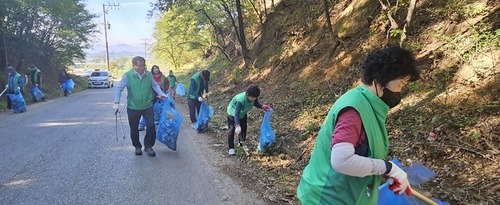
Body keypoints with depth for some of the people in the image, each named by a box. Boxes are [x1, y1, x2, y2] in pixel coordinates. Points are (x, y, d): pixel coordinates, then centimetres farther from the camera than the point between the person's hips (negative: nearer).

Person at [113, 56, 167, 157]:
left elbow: (154, 85, 9)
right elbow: (119, 88, -11)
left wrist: (161, 93, -7)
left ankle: (148, 146, 16)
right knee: (134, 129, 11)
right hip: (133, 107, -1)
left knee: (151, 126, -3)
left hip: (148, 106, 2)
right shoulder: (127, 75, -12)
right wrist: (116, 103, -19)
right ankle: (137, 147, 33)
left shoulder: (148, 74, -4)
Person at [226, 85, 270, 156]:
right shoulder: (240, 100, -44)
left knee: (244, 129, 12)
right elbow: (236, 114, -46)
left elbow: (256, 104, -3)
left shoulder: (254, 98, -25)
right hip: (232, 113, -6)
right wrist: (237, 125, -56)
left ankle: (242, 143, 34)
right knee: (232, 130, -10)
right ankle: (231, 148, -2)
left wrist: (262, 106, -24)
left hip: (242, 114, 6)